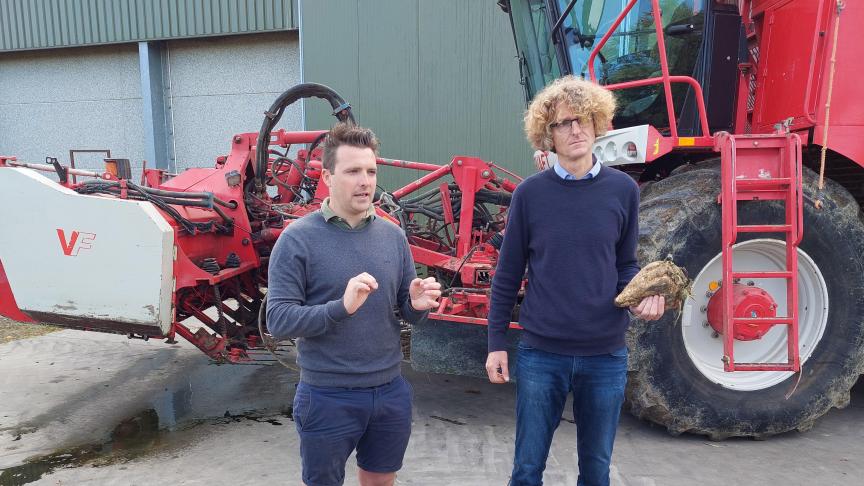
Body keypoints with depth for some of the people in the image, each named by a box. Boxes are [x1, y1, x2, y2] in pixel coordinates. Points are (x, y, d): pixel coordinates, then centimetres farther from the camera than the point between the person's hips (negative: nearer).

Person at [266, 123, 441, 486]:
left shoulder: (392, 235, 2)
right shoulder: (298, 238, -12)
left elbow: (406, 311, 9)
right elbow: (277, 321, -16)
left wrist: (417, 305, -15)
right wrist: (341, 307, -31)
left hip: (390, 392, 4)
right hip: (328, 396, -4)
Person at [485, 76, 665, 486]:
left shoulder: (623, 189, 0)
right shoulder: (530, 193, -4)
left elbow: (626, 264, 9)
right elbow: (508, 274, 0)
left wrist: (643, 293, -13)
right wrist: (496, 342, -1)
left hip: (606, 355, 2)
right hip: (540, 353, -1)